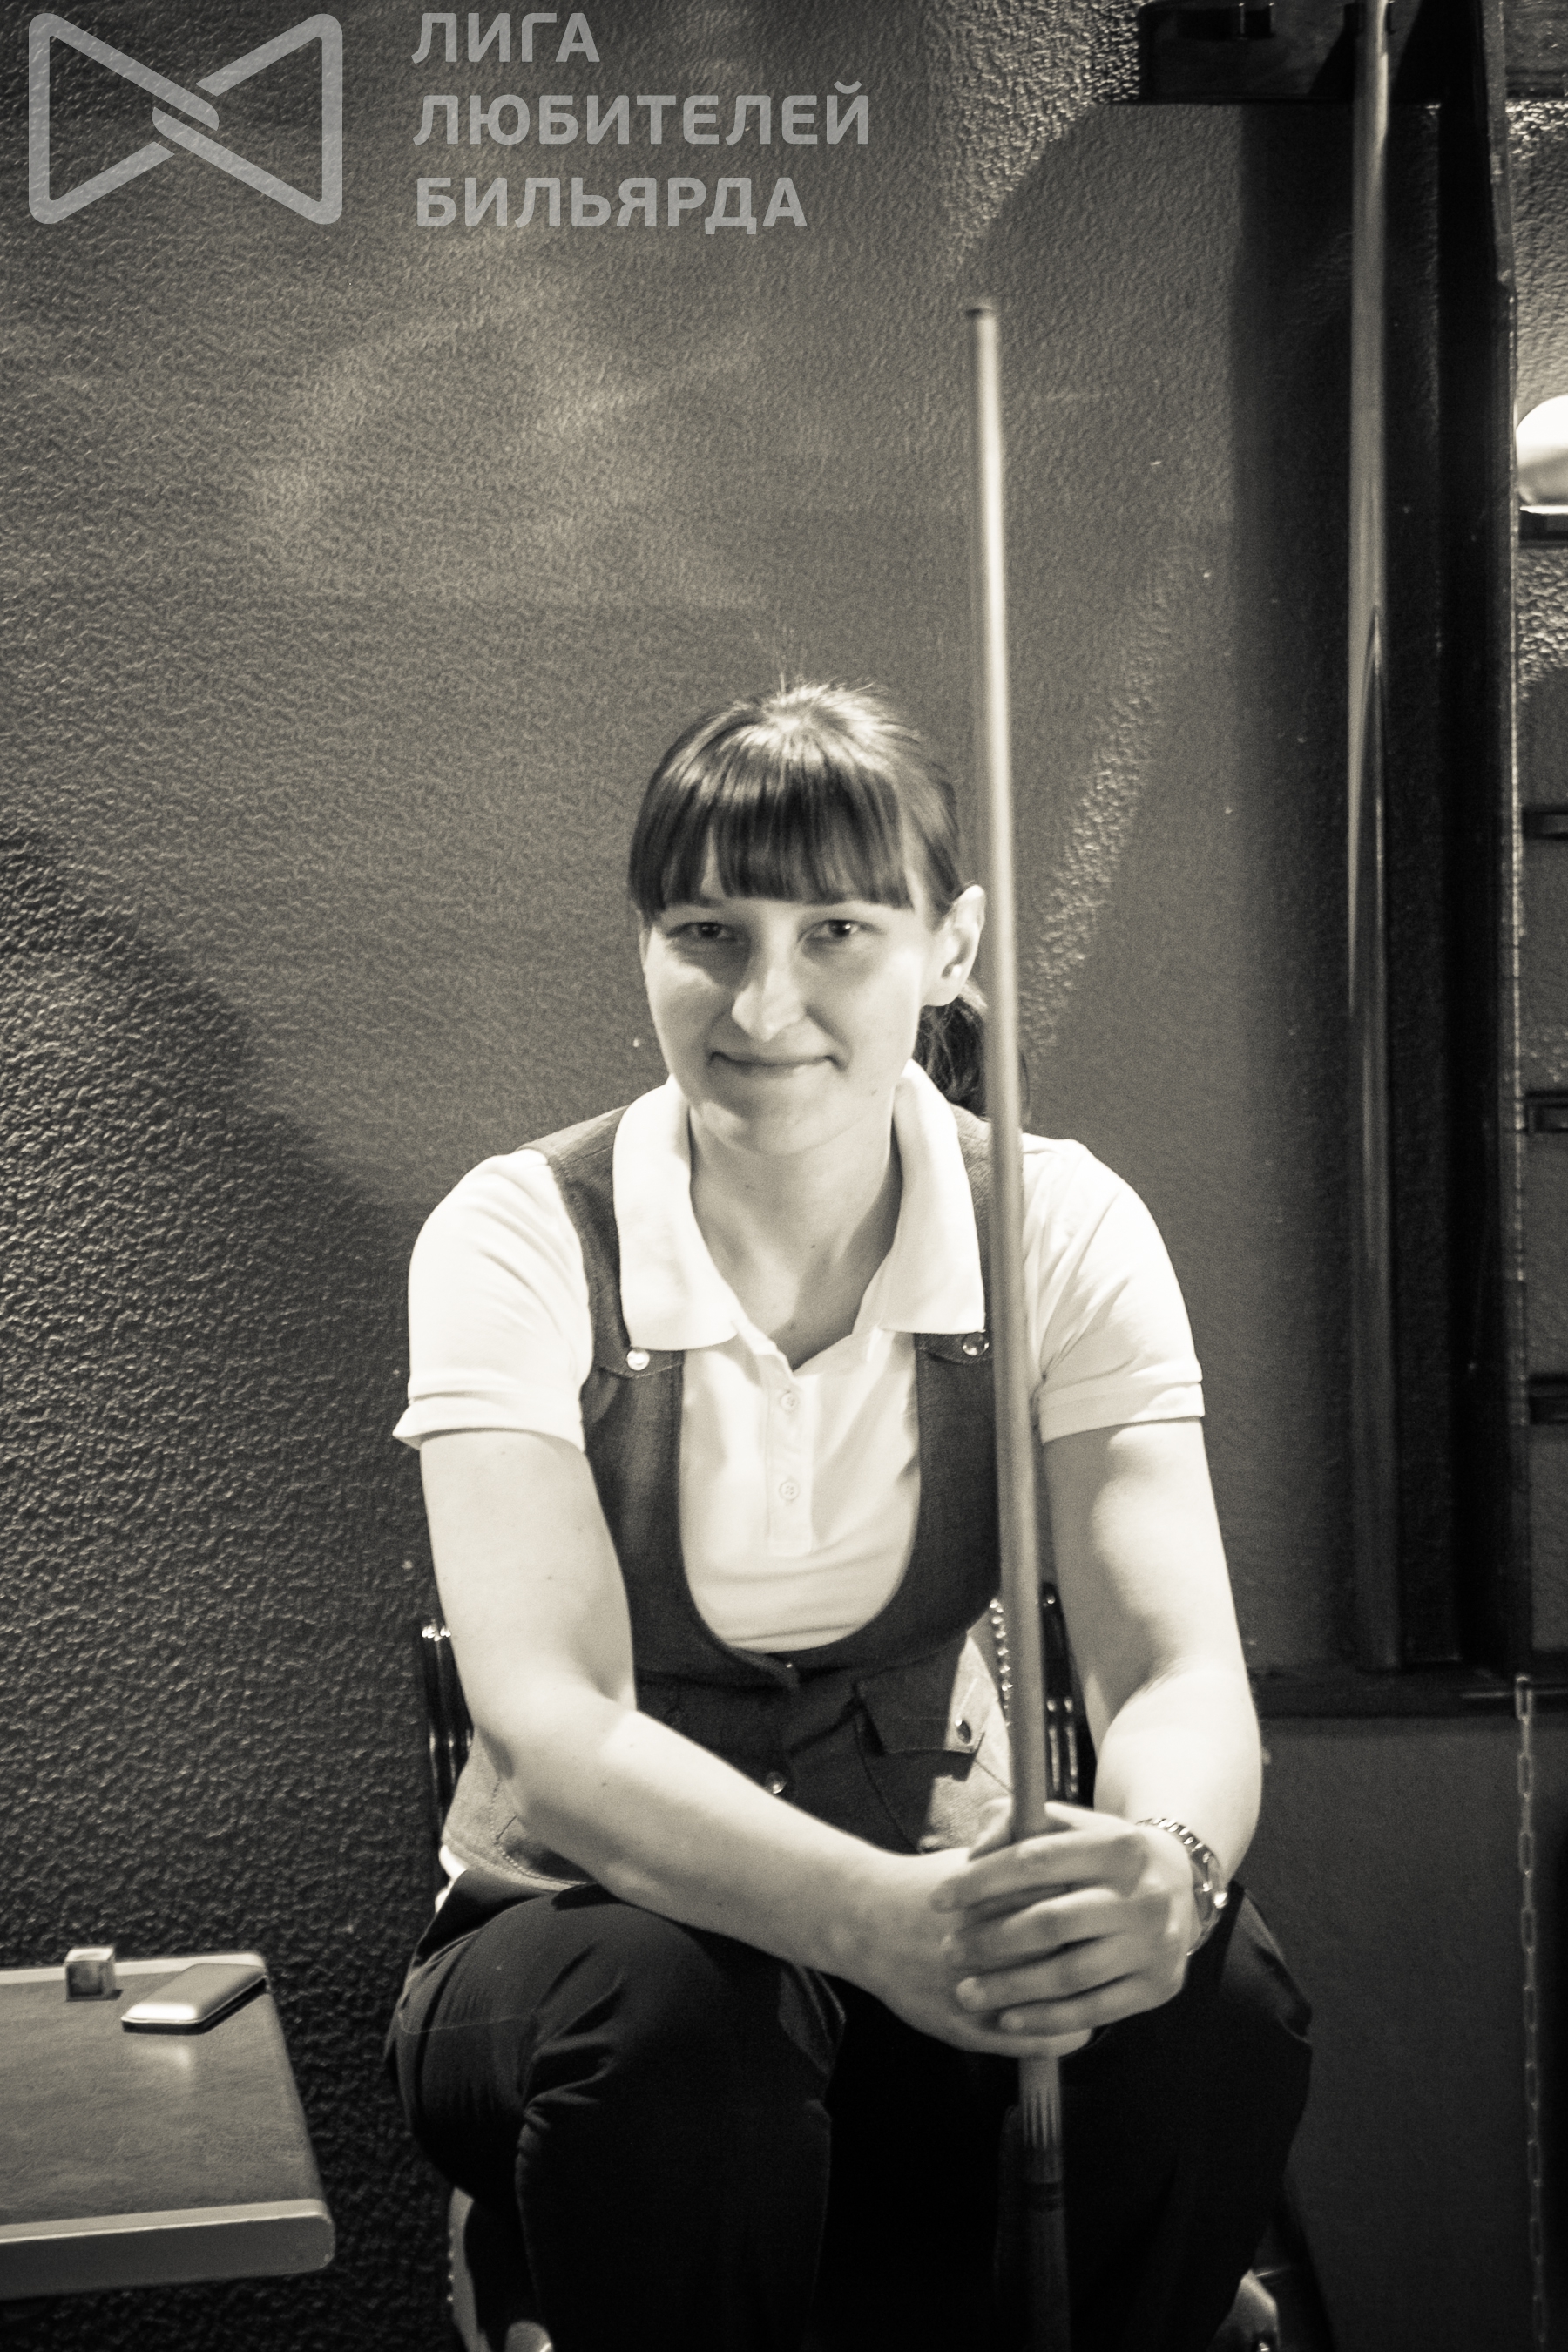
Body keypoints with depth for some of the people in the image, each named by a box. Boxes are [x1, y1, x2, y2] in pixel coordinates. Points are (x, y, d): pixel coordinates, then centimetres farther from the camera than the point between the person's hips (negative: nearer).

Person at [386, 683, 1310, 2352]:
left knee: (1213, 1993, -28)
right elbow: (547, 1715, -26)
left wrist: (1166, 1864, -42)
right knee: (677, 2021, -36)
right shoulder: (523, 1241, -14)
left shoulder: (1065, 1230, -7)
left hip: (929, 1913, 2)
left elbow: (1179, 1666, -17)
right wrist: (870, 1914, -45)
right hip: (580, 1917, -2)